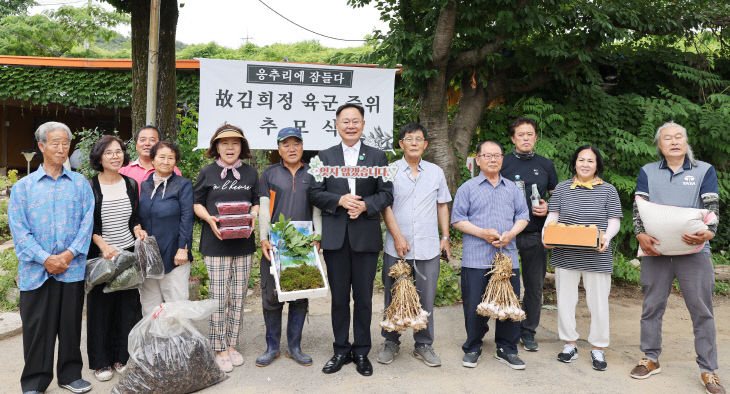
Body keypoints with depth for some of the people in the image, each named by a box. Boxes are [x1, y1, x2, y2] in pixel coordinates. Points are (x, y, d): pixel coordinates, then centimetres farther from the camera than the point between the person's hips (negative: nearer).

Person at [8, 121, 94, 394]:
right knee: (37, 328, 5)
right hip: (36, 271, -1)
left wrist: (69, 254, -12)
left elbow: (87, 222, 1)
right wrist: (46, 259, -13)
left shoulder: (80, 183, 7)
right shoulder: (23, 187, 4)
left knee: (71, 325, 9)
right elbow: (18, 229, -3)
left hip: (72, 269, 1)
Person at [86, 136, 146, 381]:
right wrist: (103, 245, -18)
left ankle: (123, 358, 21)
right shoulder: (89, 186, -4)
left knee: (128, 306, 6)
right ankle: (101, 362, 17)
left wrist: (137, 229, -5)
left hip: (129, 254, 4)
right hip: (101, 257, -3)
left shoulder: (131, 184, 8)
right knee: (101, 307, 4)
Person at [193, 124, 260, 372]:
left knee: (239, 297, 7)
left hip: (244, 243, 3)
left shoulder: (250, 173, 9)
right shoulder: (207, 173, 3)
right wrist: (209, 219, -12)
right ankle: (219, 351, 10)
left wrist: (253, 217, -5)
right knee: (219, 298, -2)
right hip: (216, 243, -3)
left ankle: (232, 345, 20)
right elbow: (197, 203, 7)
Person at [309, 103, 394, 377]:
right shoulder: (325, 156, 9)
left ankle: (361, 352, 20)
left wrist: (365, 205, -15)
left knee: (364, 297, 7)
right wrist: (340, 200, -14)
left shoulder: (377, 156, 7)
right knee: (339, 297, 9)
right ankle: (341, 350, 21)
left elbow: (386, 194, 2)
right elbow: (315, 193, 3)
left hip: (366, 237, -1)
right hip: (335, 237, 1)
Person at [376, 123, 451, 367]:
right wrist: (397, 237, -11)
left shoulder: (436, 172, 10)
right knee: (393, 297, 7)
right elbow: (386, 206, -2)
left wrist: (445, 237, 9)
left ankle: (424, 345, 19)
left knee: (426, 298, 6)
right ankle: (391, 342, 22)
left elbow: (442, 206, 15)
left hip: (428, 247, 2)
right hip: (396, 247, -1)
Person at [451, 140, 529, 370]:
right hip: (476, 259, -3)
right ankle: (472, 349, 18)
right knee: (474, 306, 2)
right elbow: (457, 219, -1)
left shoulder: (512, 188, 15)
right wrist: (482, 233, -13)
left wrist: (510, 234, -7)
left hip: (508, 256, 3)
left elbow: (523, 216, 13)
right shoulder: (468, 188, 5)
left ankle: (507, 349, 21)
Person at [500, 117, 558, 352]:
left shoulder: (546, 165, 9)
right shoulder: (502, 163, 2)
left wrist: (548, 207, -3)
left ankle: (528, 331, 21)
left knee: (535, 285, 7)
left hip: (535, 234, 2)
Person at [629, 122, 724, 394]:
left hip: (694, 251, -1)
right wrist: (641, 234, -16)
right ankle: (651, 359, 22)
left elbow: (712, 206, -3)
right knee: (652, 307, 8)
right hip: (656, 250, 1)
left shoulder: (705, 171, 7)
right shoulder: (648, 172, 10)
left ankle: (708, 370, 12)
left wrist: (708, 232, -23)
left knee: (702, 310, 2)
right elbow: (638, 206, 1)